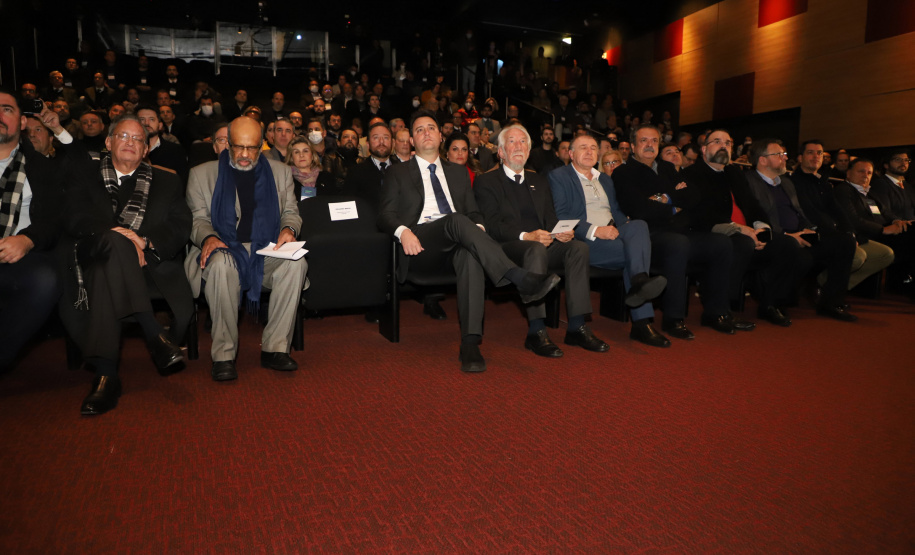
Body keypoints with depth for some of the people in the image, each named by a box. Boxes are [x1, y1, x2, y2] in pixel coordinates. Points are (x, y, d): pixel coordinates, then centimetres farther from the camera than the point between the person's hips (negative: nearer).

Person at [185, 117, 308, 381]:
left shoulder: (281, 172, 17)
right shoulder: (202, 174, 12)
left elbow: (291, 212, 17)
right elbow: (198, 218, 8)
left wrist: (289, 228, -7)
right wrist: (208, 238, -16)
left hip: (266, 252, 2)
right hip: (224, 249, -1)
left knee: (296, 263, -31)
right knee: (221, 265, -38)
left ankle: (275, 348, -22)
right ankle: (223, 354, -26)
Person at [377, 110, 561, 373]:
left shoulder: (458, 172, 30)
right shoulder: (398, 173, 20)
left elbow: (473, 212, 22)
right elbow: (385, 215, 8)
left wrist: (478, 226, -4)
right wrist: (403, 231, -16)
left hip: (456, 241, 3)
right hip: (420, 244, -2)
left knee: (471, 255, -36)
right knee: (457, 220, -35)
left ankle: (470, 343, -42)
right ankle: (522, 280, -46)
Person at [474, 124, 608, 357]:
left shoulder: (539, 181, 27)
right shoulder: (486, 182, 7)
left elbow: (550, 216, 18)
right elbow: (492, 225, -7)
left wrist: (562, 231, -7)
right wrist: (526, 236, -23)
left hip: (544, 242, 6)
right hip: (509, 247, -5)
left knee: (578, 247, -23)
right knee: (536, 250, -38)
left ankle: (577, 327, -25)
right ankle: (536, 332, -37)